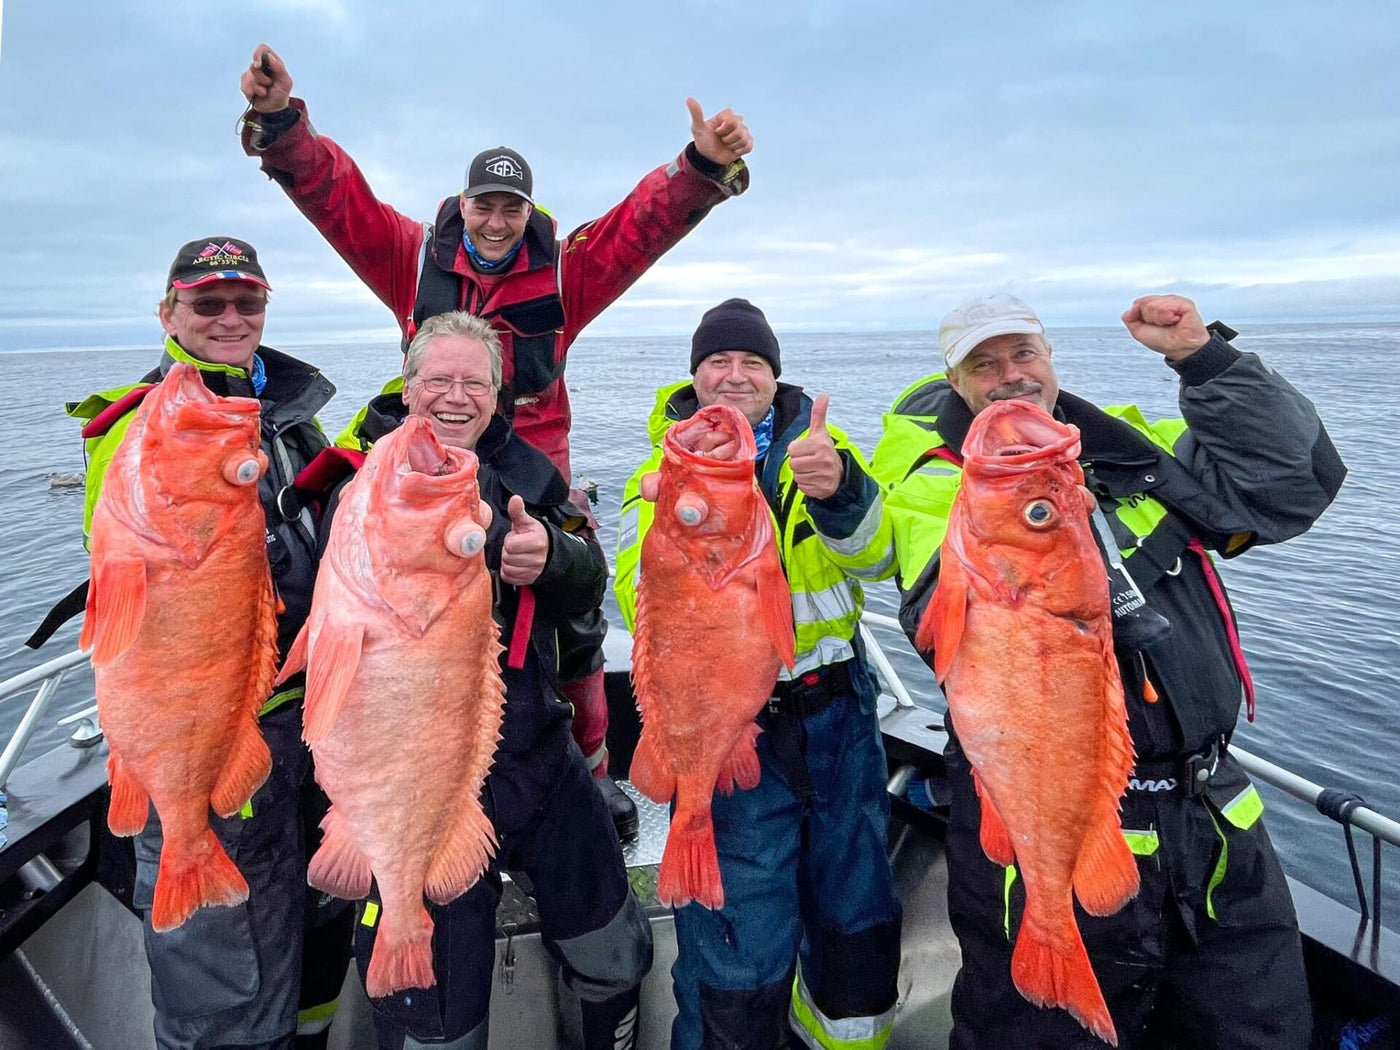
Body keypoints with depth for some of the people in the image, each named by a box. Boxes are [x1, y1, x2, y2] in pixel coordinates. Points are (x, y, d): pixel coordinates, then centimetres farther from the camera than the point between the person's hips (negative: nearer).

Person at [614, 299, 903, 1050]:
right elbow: (645, 607, -15)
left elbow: (876, 558, -11)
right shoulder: (663, 473, -2)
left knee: (859, 918, 22)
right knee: (741, 961, 4)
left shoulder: (816, 442, 3)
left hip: (840, 719, 3)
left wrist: (839, 490, -32)